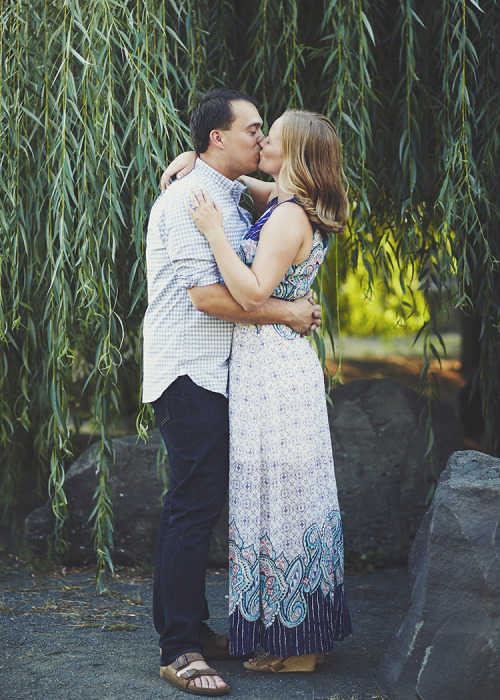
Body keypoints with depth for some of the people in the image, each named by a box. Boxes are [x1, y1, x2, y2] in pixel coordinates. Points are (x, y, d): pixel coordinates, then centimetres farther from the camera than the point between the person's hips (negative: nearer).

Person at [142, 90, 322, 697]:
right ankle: (179, 651, -4)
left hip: (212, 373, 10)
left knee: (196, 503, 14)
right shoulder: (190, 199, -14)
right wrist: (287, 312, -15)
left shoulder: (230, 198, 18)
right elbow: (209, 297, -22)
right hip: (188, 373, -10)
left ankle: (187, 629, 23)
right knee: (195, 505, -10)